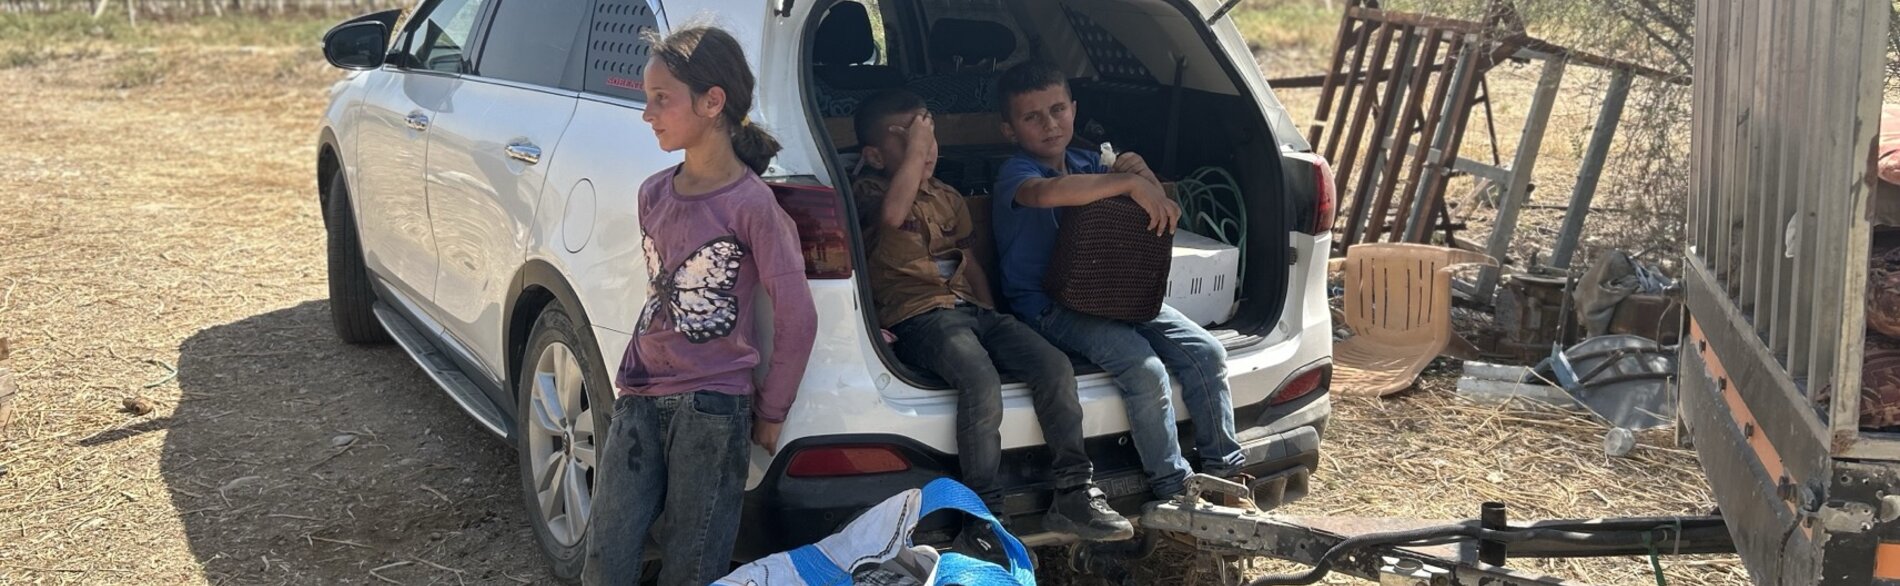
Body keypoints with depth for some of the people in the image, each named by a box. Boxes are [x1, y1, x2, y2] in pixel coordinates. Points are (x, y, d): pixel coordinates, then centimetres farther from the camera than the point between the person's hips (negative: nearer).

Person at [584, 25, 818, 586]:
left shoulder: (752, 204, -12)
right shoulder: (653, 194, 8)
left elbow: (797, 318, -8)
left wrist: (770, 413, 0)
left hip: (713, 411, -5)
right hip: (639, 398, 6)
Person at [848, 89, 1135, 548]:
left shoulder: (947, 197, 26)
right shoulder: (868, 192, 4)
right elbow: (893, 214, -21)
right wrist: (913, 151, -13)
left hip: (972, 309, 7)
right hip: (919, 317, -7)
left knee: (1055, 367, -16)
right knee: (982, 383, -34)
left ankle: (1074, 495, -9)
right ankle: (985, 516, -25)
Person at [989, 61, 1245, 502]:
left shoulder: (1089, 162, 13)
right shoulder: (1015, 173, -9)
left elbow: (1162, 212, 19)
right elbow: (1047, 192, -37)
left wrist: (1146, 175, -5)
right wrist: (1131, 182, -34)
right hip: (1051, 309, -7)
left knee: (1207, 352, -8)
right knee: (1144, 368, -28)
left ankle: (1224, 470, 3)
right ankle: (1174, 491, -15)